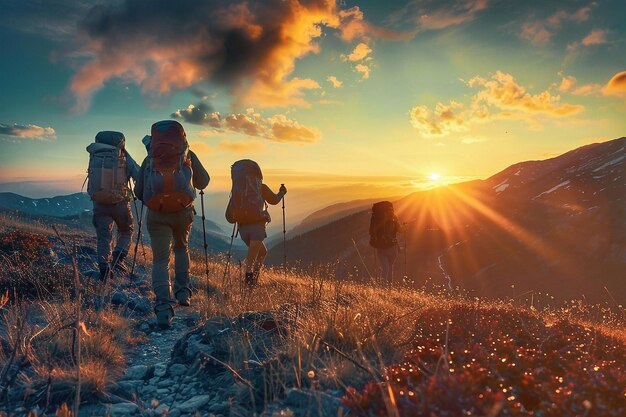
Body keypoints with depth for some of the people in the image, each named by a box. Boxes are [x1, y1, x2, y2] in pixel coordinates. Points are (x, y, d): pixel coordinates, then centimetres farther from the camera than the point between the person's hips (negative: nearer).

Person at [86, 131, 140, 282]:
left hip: (99, 203, 2)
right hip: (120, 203, -2)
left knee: (103, 238, 12)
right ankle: (118, 258, -1)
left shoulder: (94, 157, 0)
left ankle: (104, 267, -1)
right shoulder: (125, 158, -7)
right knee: (126, 232, 20)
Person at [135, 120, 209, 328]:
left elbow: (138, 191, 12)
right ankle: (183, 292, 22)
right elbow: (204, 182, 15)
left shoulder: (149, 159, 11)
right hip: (183, 211, 1)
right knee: (181, 248, 26)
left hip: (156, 213, 0)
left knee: (160, 259, 4)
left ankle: (163, 305, -11)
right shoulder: (188, 155, 9)